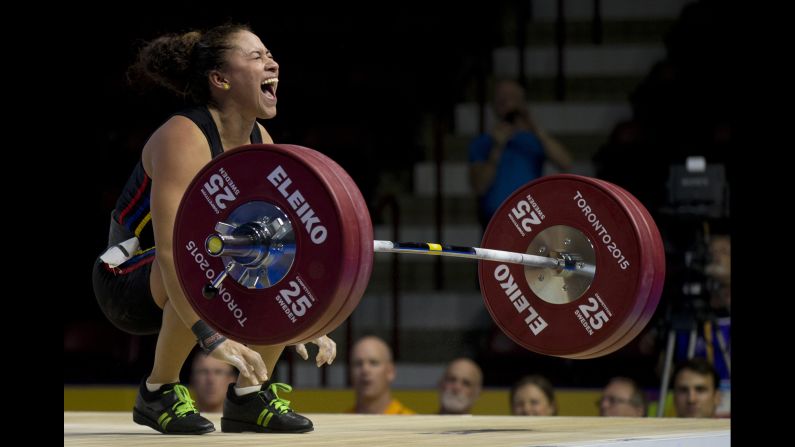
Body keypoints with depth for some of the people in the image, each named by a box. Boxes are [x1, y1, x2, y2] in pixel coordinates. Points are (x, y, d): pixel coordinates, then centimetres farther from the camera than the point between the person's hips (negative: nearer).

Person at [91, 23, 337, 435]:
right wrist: (214, 339, -42)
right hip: (127, 281, -8)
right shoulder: (183, 138, -25)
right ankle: (158, 393, -17)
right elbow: (170, 250, -34)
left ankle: (249, 397, 1)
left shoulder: (260, 142, 0)